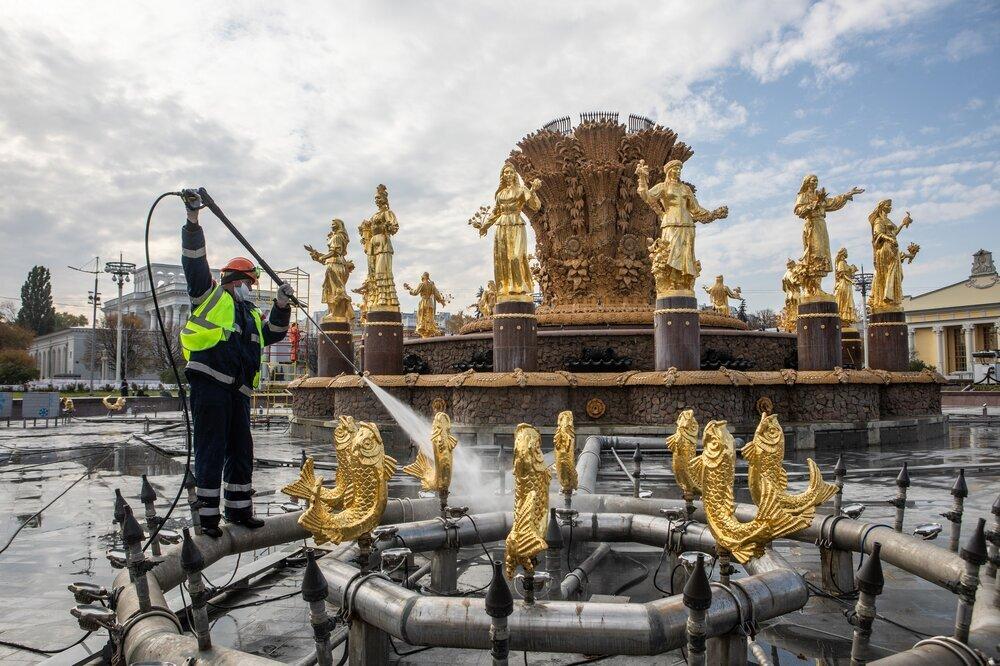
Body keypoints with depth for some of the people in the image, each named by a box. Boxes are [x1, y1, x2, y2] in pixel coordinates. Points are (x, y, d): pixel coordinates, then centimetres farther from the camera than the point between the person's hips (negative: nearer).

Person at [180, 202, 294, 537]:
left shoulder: (251, 313, 27)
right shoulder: (210, 294, 9)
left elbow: (273, 333, 23)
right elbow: (194, 262, 1)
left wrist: (282, 305, 10)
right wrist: (193, 222, -5)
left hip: (238, 390, 7)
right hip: (210, 383, -7)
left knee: (241, 450, 11)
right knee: (211, 450, -5)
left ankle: (238, 508, 22)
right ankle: (208, 514, 1)